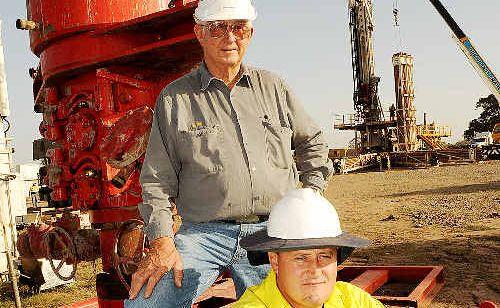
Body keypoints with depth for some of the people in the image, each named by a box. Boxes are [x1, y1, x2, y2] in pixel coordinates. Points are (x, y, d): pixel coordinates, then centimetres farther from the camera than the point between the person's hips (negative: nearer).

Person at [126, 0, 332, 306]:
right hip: (203, 233, -2)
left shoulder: (273, 87, 13)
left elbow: (313, 142, 24)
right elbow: (157, 180, 2)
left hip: (274, 233, 3)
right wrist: (161, 243, -9)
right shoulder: (175, 98, 4)